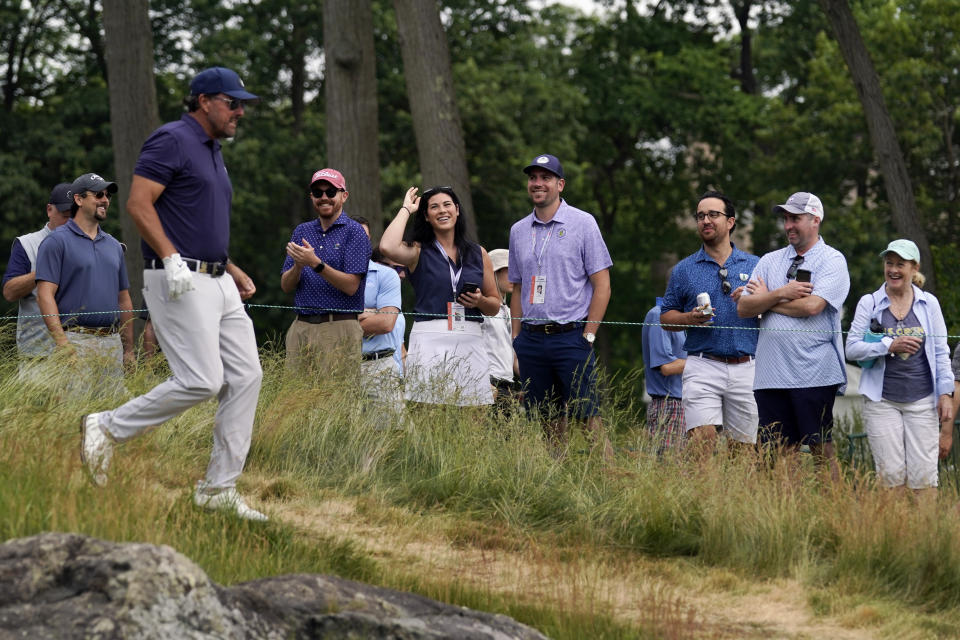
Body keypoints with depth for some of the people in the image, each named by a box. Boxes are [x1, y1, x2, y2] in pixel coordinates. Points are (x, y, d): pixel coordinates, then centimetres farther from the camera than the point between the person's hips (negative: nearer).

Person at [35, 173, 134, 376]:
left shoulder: (114, 245, 20)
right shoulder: (57, 242, -1)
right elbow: (45, 295, -9)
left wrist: (129, 350, 16)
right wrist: (62, 344, -19)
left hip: (113, 342, 6)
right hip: (76, 341, -6)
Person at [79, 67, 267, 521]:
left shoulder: (212, 152, 22)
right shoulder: (172, 140, -8)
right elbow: (138, 203, -17)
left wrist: (231, 269, 19)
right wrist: (172, 260, -24)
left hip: (217, 282, 10)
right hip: (179, 282, -10)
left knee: (245, 376, 2)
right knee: (201, 381, -15)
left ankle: (219, 488, 5)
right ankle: (108, 428, 1)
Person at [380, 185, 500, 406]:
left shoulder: (478, 254, 16)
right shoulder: (418, 251, 7)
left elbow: (495, 305, 21)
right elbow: (388, 247, -16)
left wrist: (480, 301, -3)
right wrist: (406, 209, -1)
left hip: (470, 341, 3)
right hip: (430, 340, -3)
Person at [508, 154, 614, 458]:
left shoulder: (582, 224, 0)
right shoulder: (518, 231, 14)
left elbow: (602, 285, -2)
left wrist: (588, 336, -9)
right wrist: (516, 339, 11)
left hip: (571, 337, -4)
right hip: (531, 339, 4)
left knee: (588, 416, -11)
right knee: (549, 421, 5)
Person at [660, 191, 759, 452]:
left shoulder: (755, 265, 12)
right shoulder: (684, 270, 11)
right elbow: (666, 316, 13)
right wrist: (690, 318, -7)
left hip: (746, 369, 1)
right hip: (703, 366, -1)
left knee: (743, 446, 2)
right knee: (703, 439, -17)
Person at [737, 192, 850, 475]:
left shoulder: (832, 261, 1)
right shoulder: (770, 261, 17)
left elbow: (812, 306, -14)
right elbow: (743, 308, 8)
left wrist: (765, 298, 0)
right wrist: (781, 294, -8)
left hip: (814, 374, -5)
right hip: (771, 374, 5)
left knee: (821, 451, -5)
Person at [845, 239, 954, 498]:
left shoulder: (929, 303, 8)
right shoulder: (869, 303, 4)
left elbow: (941, 353, 10)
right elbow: (852, 348, -2)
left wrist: (946, 394, 2)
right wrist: (890, 345, -15)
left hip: (922, 401, 1)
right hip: (882, 401, -1)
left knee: (924, 478, -5)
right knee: (891, 476, -4)